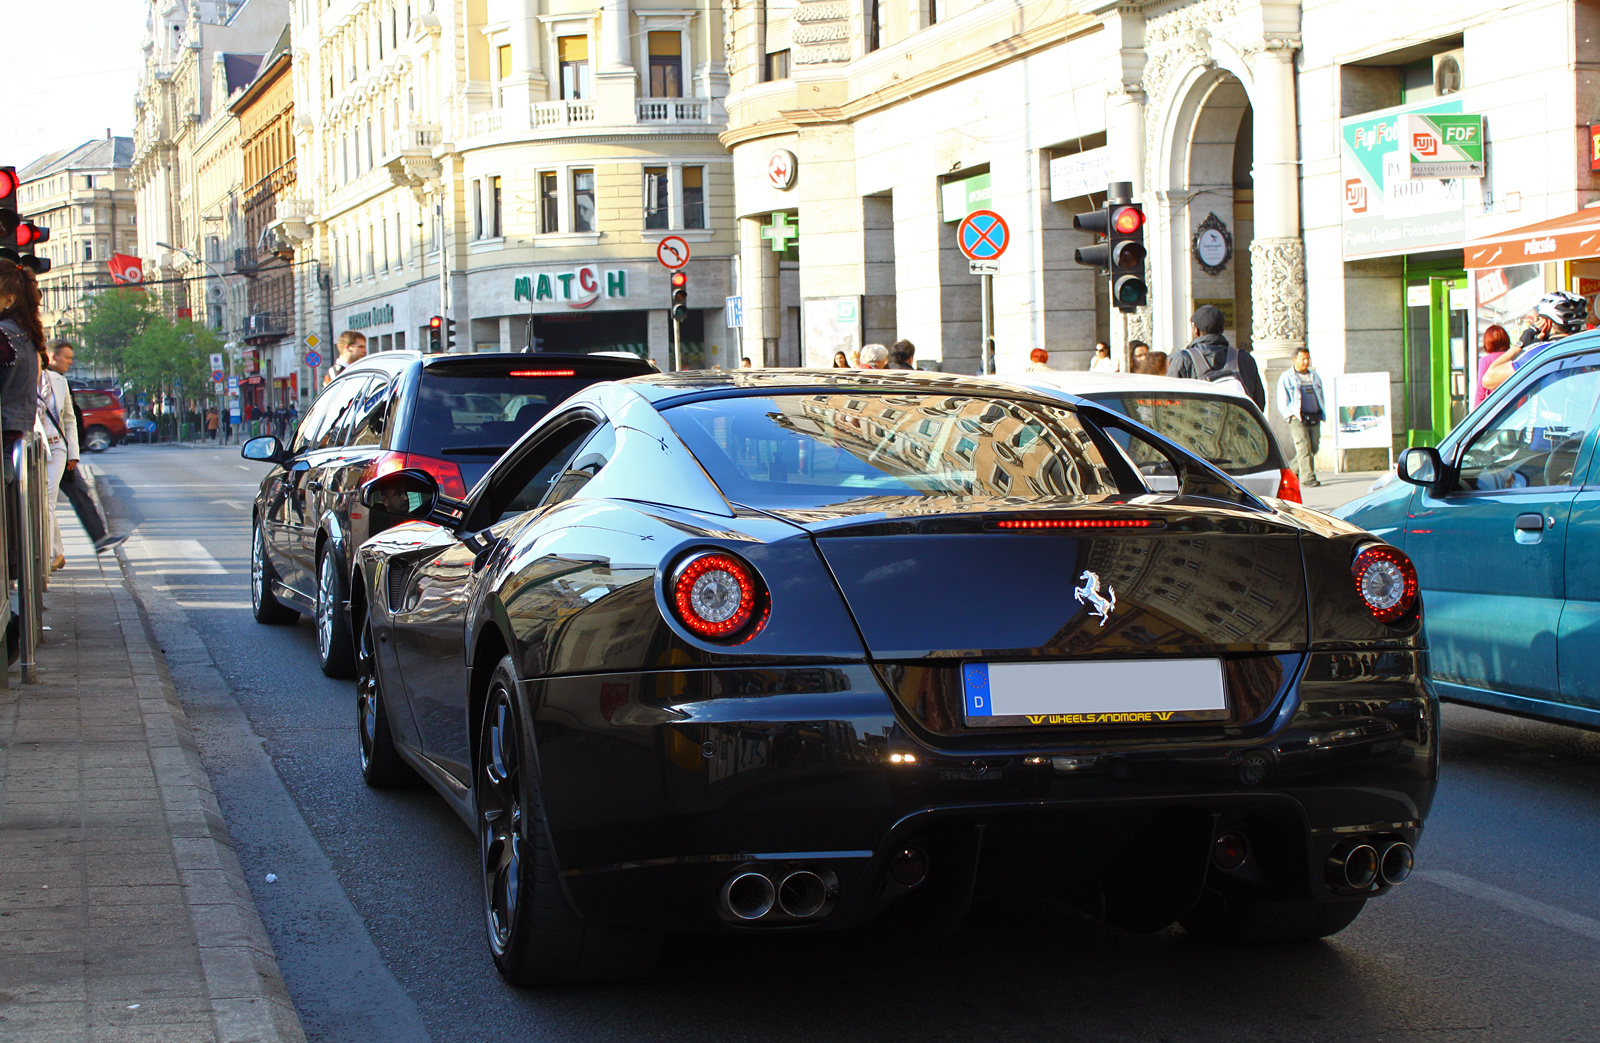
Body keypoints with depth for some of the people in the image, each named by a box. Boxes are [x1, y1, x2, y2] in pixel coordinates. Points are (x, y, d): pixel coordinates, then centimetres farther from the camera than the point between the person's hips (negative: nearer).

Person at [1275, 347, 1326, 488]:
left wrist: (1323, 415, 13)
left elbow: (1321, 398, 25)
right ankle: (1307, 477, -13)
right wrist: (1292, 416, -10)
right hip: (1297, 418, -5)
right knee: (1304, 447, -13)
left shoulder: (1315, 376, 20)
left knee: (1313, 448, 4)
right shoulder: (1286, 377, 4)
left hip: (1314, 419, 5)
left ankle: (1292, 471, 21)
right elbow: (1282, 402, 1)